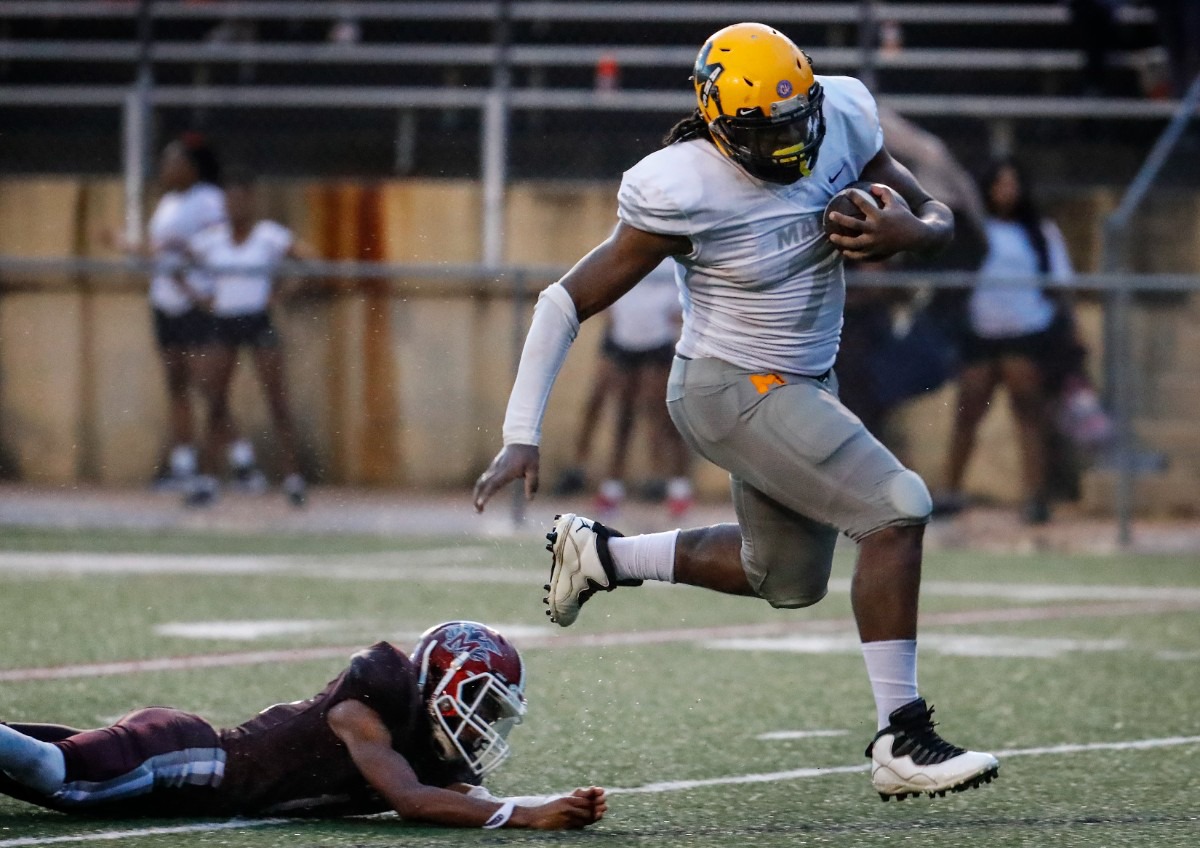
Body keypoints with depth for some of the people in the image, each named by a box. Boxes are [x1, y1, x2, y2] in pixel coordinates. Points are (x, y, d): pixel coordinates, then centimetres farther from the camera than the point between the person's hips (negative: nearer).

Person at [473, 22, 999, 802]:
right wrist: (523, 437, -21)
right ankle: (902, 743, -15)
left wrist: (909, 233, -23)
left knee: (786, 580, 22)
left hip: (804, 383, 8)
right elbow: (567, 303, -18)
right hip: (735, 390, -8)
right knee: (897, 510, -20)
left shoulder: (841, 124, -9)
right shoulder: (684, 193, -25)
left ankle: (601, 555, 39)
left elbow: (940, 218, 3)